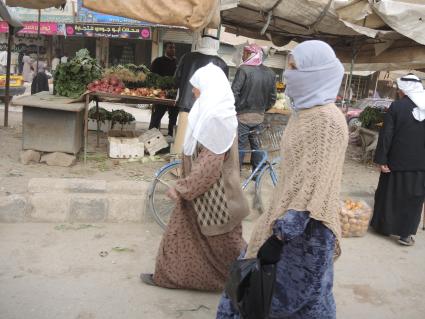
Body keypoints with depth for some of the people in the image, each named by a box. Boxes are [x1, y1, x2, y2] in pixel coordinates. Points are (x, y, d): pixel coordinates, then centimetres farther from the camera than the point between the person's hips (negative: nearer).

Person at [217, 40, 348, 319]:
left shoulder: (327, 120, -21)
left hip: (304, 228, -9)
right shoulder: (305, 112, 8)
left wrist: (281, 234, -25)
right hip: (288, 214, 9)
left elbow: (313, 187, -25)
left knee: (302, 296, 9)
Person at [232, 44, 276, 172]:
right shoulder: (270, 73, 5)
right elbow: (272, 98, 8)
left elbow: (234, 93, -17)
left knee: (240, 145, 1)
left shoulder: (244, 70, -13)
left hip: (243, 115, -5)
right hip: (259, 117, 5)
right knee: (256, 144, 15)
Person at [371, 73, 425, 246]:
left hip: (397, 160, -2)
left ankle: (383, 226, 27)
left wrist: (381, 159, -9)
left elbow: (386, 135, -14)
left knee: (389, 193, 14)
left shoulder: (397, 106, -12)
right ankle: (406, 233, 11)